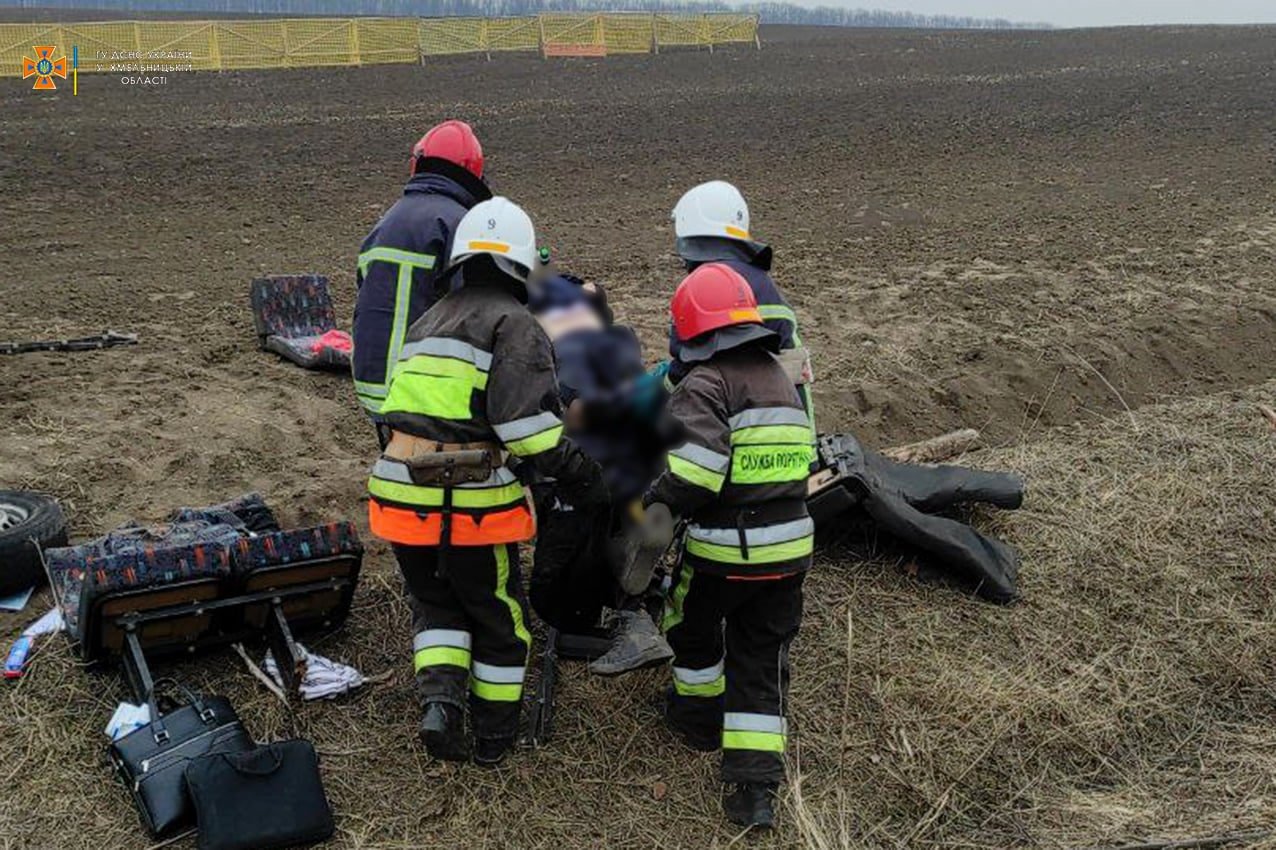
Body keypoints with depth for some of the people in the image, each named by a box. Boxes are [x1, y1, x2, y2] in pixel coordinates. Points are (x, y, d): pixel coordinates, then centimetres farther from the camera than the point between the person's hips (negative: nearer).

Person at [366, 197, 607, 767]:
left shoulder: (426, 323, 18)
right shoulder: (514, 325, -6)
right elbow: (526, 415, -18)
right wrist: (580, 478, -9)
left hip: (400, 493, 6)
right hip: (473, 503, -6)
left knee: (435, 604, 25)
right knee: (498, 614, 16)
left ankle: (439, 700, 4)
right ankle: (494, 734, 29)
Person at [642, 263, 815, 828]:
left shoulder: (704, 384, -13)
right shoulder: (781, 379, 14)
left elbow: (697, 461, -28)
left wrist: (659, 506, -22)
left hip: (723, 548, -6)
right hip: (789, 547, 6)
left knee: (694, 627, 24)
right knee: (762, 662, 11)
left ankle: (700, 715, 44)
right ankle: (756, 785, 7)